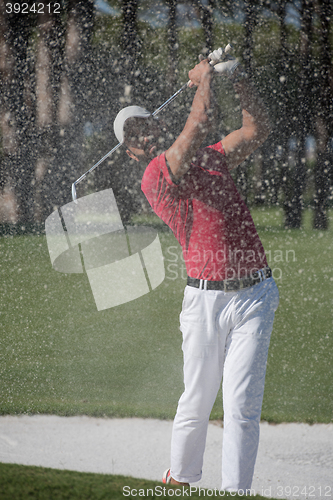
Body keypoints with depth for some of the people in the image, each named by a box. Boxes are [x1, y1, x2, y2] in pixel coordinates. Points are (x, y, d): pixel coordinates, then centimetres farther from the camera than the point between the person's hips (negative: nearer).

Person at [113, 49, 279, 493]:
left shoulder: (211, 158, 17)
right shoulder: (154, 178, -5)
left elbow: (258, 130, 16)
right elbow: (202, 121, -14)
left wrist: (239, 79, 6)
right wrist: (205, 77, 2)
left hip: (256, 294, 3)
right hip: (206, 300, -3)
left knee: (242, 404, -5)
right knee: (197, 401, 7)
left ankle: (235, 491, -3)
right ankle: (180, 478, 30)